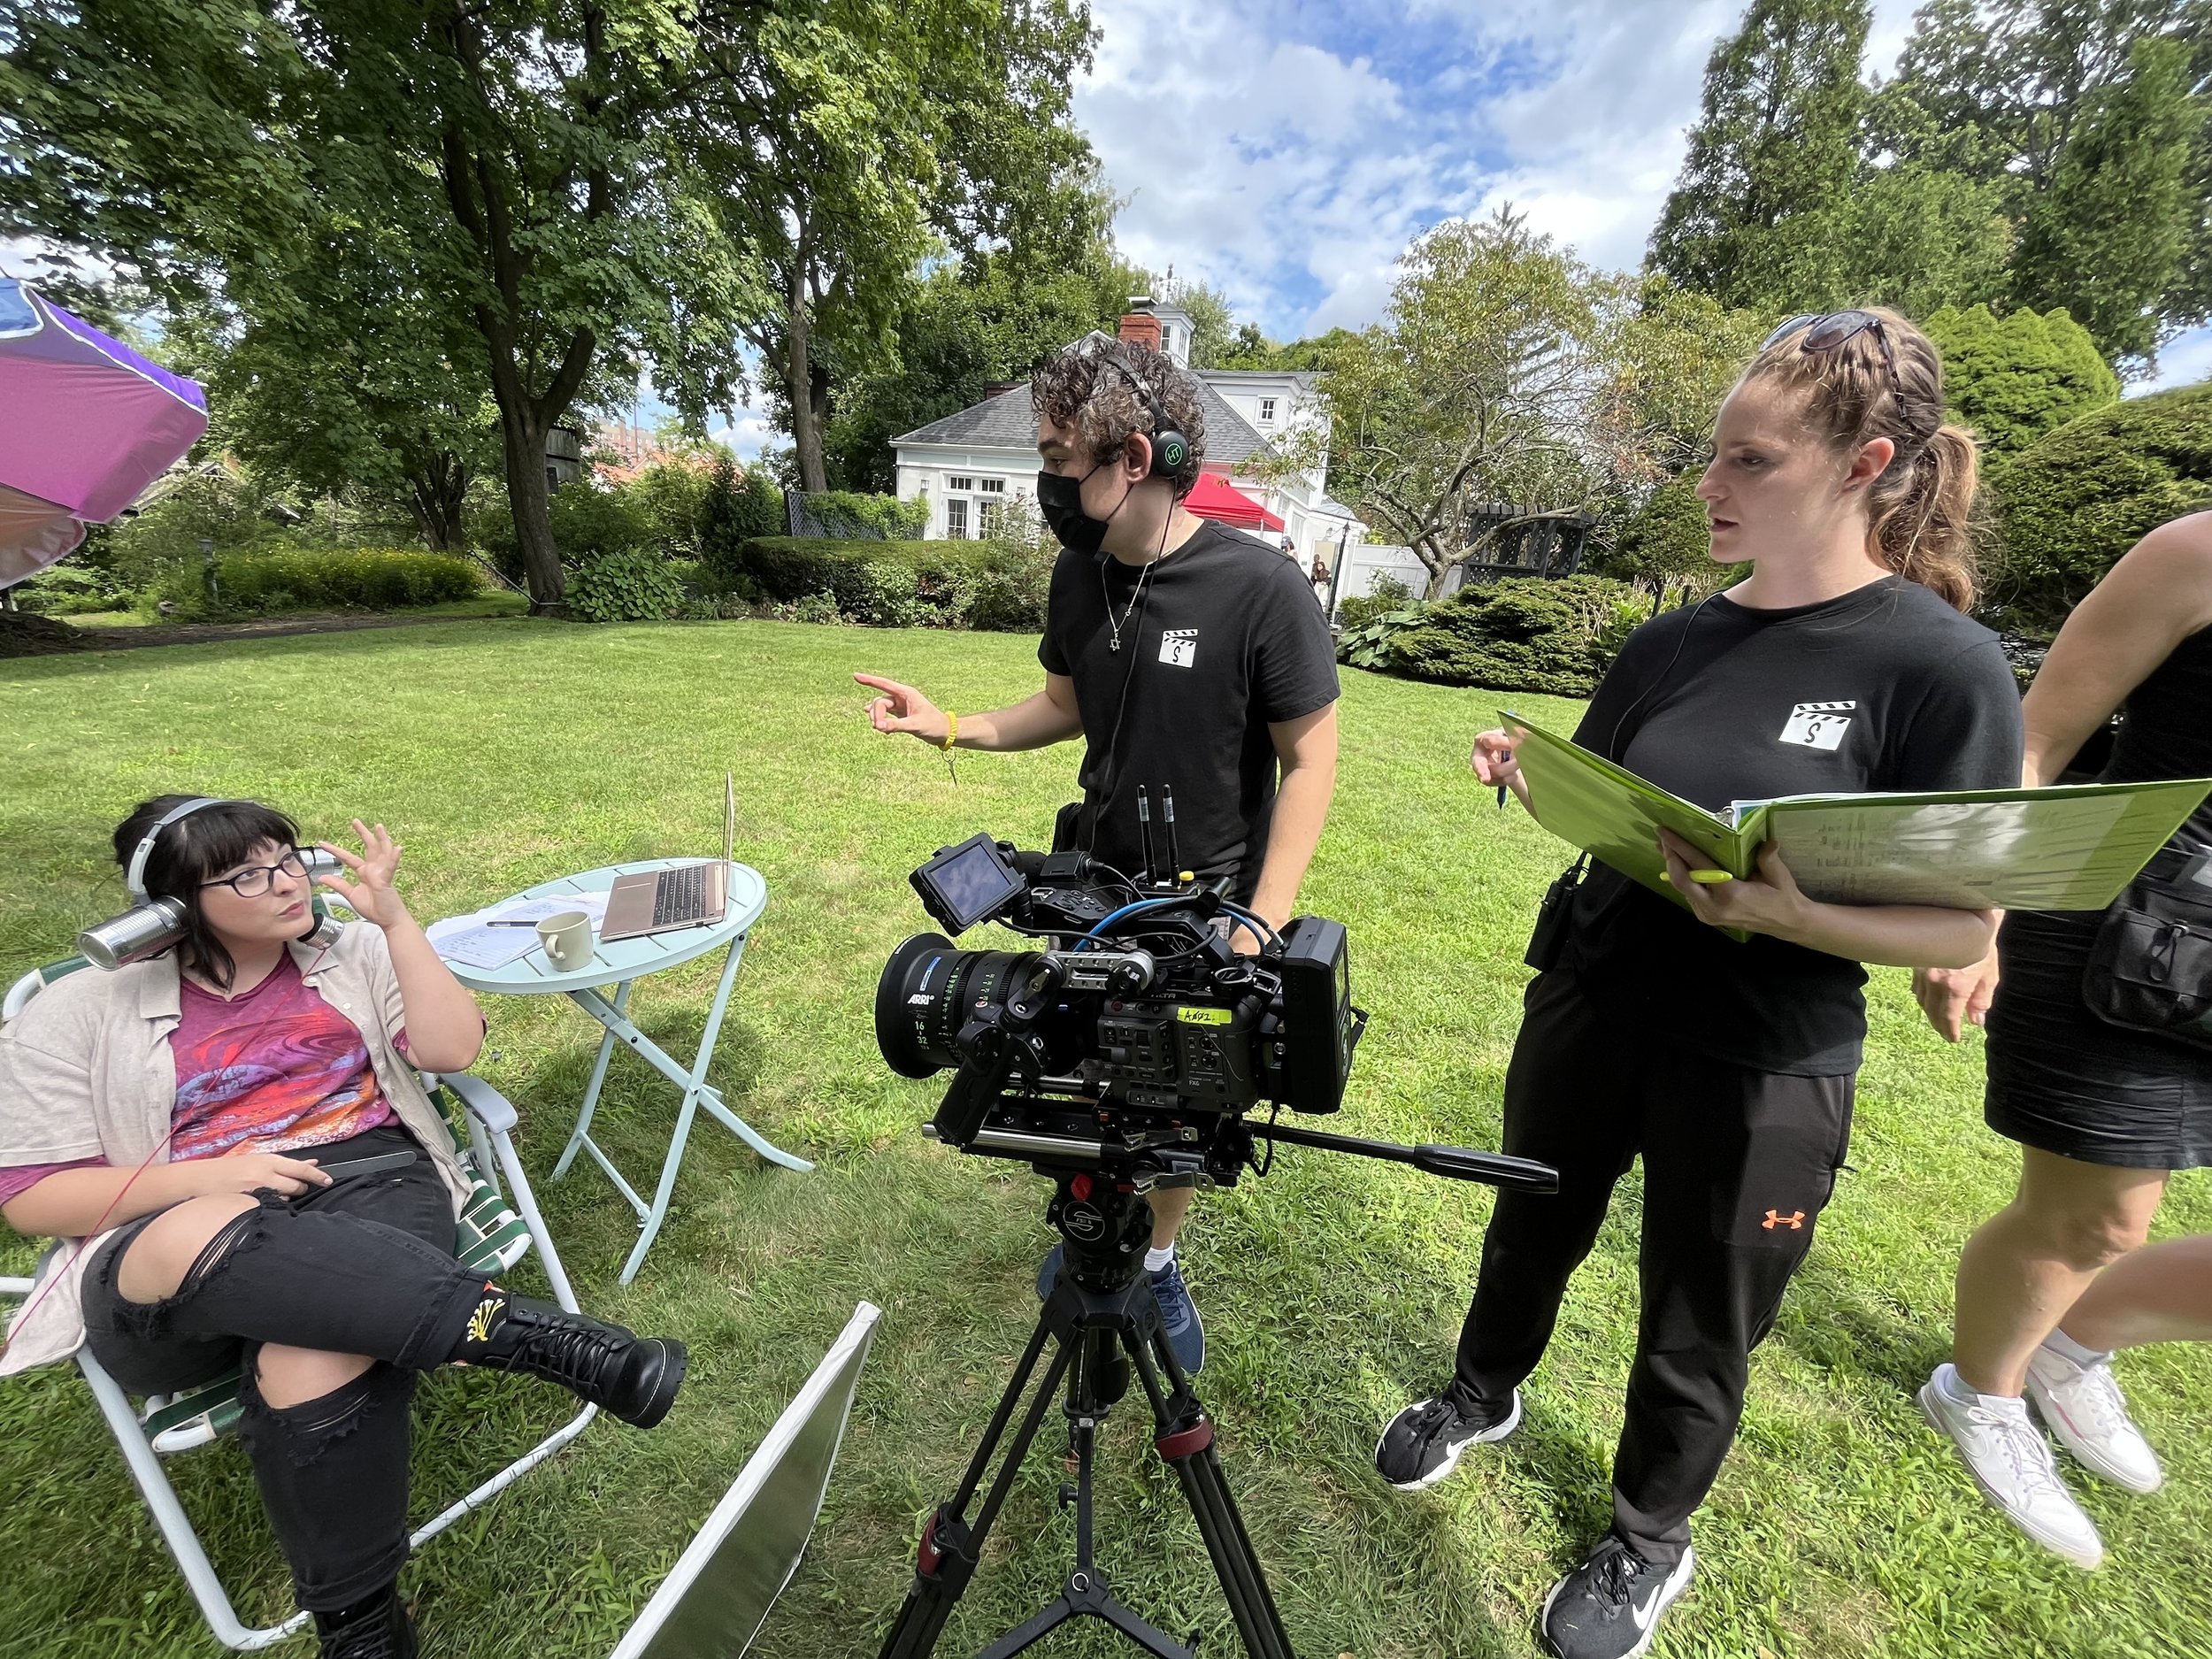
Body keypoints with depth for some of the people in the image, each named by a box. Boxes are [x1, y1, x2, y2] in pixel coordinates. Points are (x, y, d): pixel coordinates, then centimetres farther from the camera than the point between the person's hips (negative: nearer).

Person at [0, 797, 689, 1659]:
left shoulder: (351, 953, 13)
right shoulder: (80, 1013, 11)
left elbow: (452, 1049, -2)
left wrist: (393, 919, -5)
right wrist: (205, 1177, -12)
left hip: (372, 1184, 1)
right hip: (167, 1260, 0)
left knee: (313, 1367, -33)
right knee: (205, 1237, -39)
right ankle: (537, 1335, -43)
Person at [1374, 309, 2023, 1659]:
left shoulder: (1944, 666, -13)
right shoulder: (1678, 642, 1)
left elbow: (1965, 926, -12)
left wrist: (1795, 915, -30)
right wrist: (1530, 779, -12)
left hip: (1764, 1072, -4)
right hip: (1588, 1010, 4)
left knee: (1696, 1340, 18)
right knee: (1532, 1233, 24)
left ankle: (1651, 1541, 47)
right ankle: (1484, 1395, 54)